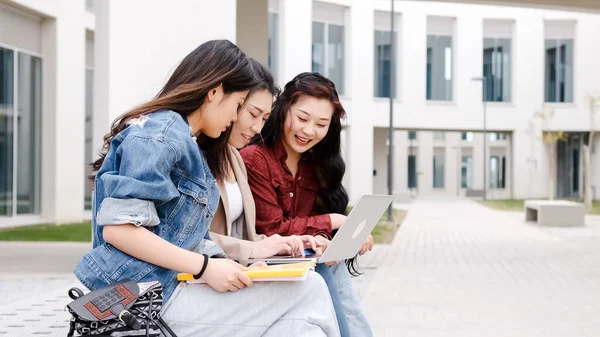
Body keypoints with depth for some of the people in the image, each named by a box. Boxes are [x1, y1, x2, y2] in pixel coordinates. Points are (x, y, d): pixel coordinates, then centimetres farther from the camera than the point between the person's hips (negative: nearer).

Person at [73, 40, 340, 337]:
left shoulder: (184, 140, 20)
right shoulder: (161, 132, -11)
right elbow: (118, 228, -21)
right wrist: (206, 267, -20)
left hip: (170, 286, 9)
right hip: (151, 298, -9)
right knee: (307, 293, -12)